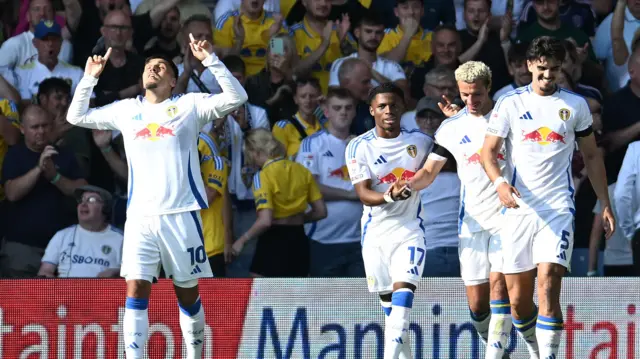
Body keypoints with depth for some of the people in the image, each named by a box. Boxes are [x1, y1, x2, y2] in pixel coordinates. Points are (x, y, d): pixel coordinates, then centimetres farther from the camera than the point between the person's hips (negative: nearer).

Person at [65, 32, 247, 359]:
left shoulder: (189, 105, 6)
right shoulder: (127, 110, 16)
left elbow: (236, 98, -4)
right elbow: (76, 116, 23)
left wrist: (210, 60, -9)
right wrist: (90, 77, 15)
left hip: (180, 213, -2)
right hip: (140, 216, 2)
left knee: (187, 292, 7)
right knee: (136, 290, -10)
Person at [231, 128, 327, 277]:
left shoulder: (263, 176, -14)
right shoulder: (301, 170, 5)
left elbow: (265, 221, -23)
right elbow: (321, 212, 8)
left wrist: (242, 239, -10)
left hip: (273, 242, -6)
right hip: (298, 242, 6)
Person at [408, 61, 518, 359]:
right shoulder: (451, 128, 8)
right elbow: (429, 172, 10)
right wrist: (407, 185, -9)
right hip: (472, 221, 3)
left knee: (498, 284, -18)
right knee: (477, 304, 1)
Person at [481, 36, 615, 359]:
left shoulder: (575, 105, 8)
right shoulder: (510, 103, 5)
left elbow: (591, 156, 16)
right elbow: (488, 151, 2)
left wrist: (605, 205, 12)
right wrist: (500, 183, -18)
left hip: (558, 209, -1)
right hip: (518, 208, 1)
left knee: (548, 287, -18)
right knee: (518, 300, 3)